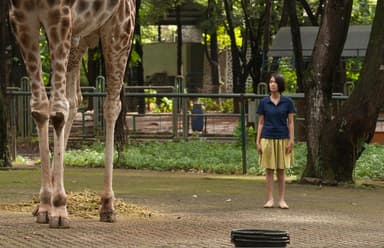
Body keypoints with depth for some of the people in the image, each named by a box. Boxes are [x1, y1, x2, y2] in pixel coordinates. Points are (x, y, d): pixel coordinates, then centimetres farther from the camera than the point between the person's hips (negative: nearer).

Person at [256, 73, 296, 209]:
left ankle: (282, 200, 8)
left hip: (282, 139, -1)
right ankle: (270, 199, 7)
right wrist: (258, 141, 0)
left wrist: (291, 141, -6)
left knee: (281, 170, 4)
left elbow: (290, 122, 1)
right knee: (269, 170, 3)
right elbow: (261, 123, 5)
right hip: (267, 139, 1)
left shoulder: (287, 102, -1)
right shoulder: (264, 102, 2)